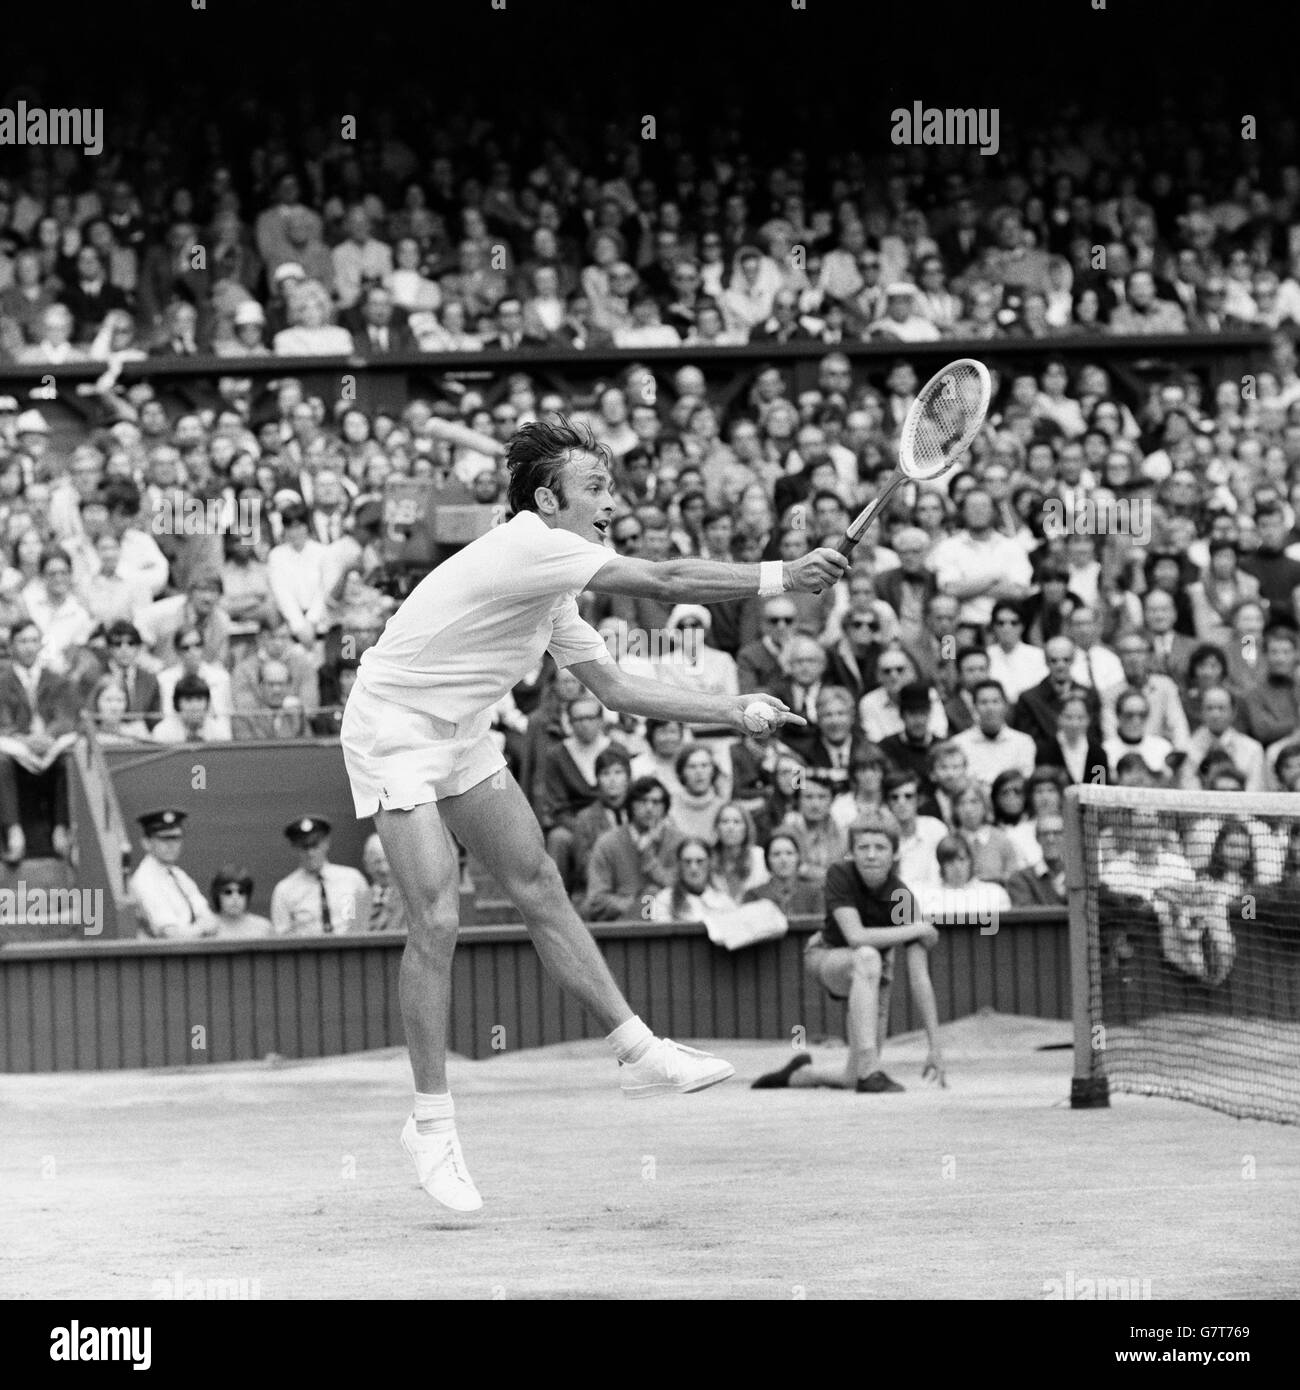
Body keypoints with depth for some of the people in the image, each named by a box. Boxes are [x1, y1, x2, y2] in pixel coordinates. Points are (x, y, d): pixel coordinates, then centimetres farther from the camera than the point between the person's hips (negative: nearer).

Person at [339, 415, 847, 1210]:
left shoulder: (555, 587, 7)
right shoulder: (528, 548, -23)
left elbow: (615, 688, 14)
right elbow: (666, 583, -25)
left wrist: (732, 711, 10)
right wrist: (780, 579, -21)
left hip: (460, 738, 10)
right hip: (392, 731, -10)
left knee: (539, 886, 7)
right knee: (438, 919, -14)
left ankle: (639, 1053, 12)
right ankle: (432, 1124, -6)